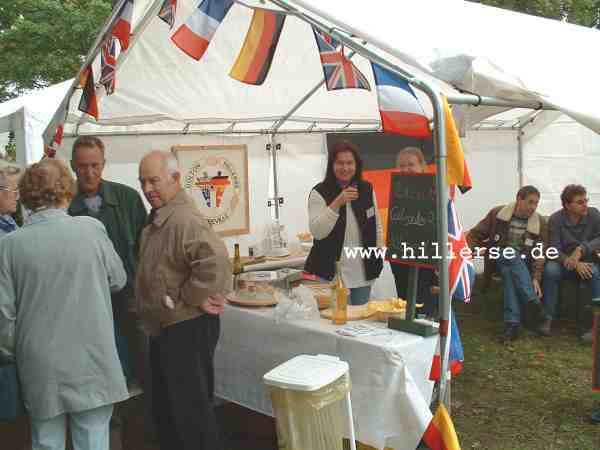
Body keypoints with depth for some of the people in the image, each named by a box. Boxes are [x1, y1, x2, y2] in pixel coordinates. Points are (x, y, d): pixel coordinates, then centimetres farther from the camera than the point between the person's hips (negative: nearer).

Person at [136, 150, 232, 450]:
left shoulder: (184, 219, -22)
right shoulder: (158, 217, 10)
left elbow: (215, 263, -37)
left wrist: (193, 298, -24)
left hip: (186, 328, -10)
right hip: (164, 327, 10)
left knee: (189, 408, 1)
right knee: (166, 408, 21)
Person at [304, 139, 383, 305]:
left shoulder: (367, 189, 5)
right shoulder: (319, 193, -9)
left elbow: (377, 226, 14)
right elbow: (317, 232, -20)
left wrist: (379, 257, 10)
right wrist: (337, 203, -28)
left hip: (363, 272, 5)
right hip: (330, 273, -4)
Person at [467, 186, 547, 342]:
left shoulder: (540, 223, 3)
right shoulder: (497, 214, 2)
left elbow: (540, 255, -4)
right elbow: (474, 235, 7)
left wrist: (535, 278, -20)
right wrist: (475, 248, -15)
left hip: (523, 266, 0)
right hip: (499, 259, 0)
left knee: (509, 271, -36)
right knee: (509, 256, -35)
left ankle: (512, 323, -43)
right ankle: (533, 302, -42)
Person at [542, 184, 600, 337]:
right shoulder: (555, 219, -9)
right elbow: (554, 249, -15)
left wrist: (581, 249, -31)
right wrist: (576, 264, -30)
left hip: (588, 262, 1)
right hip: (563, 262, -1)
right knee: (550, 270, -32)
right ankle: (548, 318, -25)